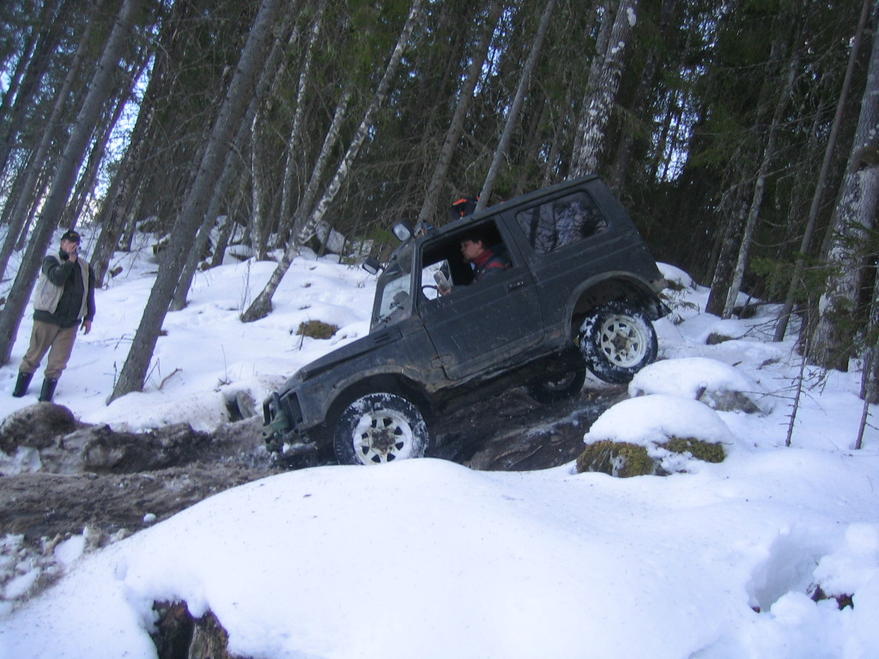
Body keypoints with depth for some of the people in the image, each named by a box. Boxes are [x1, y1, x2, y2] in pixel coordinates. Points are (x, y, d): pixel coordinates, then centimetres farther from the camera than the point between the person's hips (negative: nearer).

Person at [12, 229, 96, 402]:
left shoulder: (85, 267, 11)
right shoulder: (51, 260, 0)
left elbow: (90, 294, 16)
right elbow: (57, 278, -21)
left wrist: (89, 317, 14)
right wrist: (70, 260, -15)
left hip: (70, 322, 3)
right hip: (47, 317, -3)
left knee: (59, 360, 2)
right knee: (34, 354, 5)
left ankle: (47, 394, 13)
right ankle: (20, 387, 21)